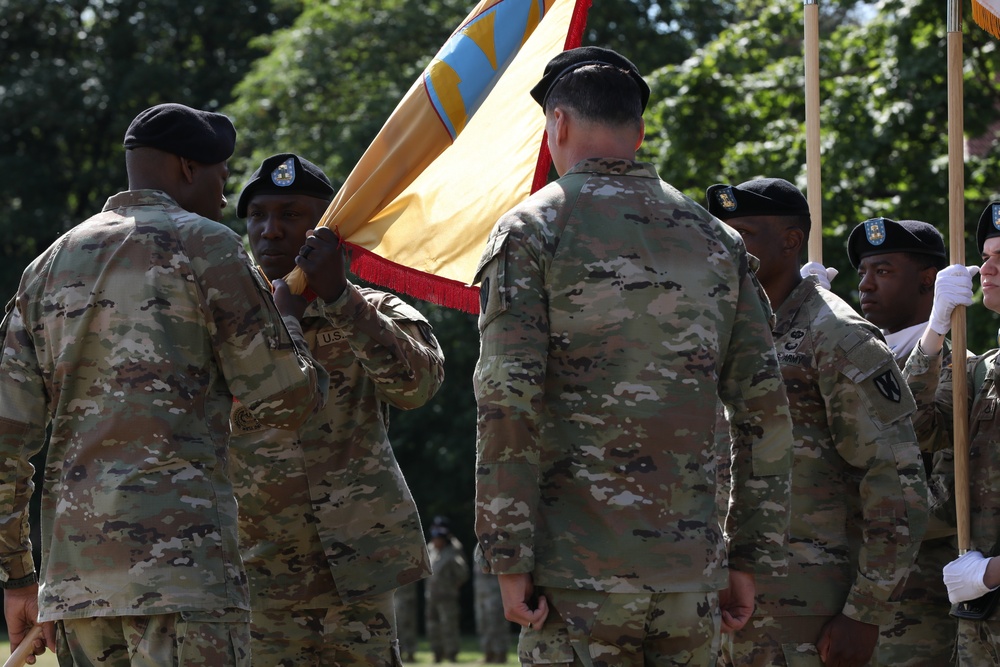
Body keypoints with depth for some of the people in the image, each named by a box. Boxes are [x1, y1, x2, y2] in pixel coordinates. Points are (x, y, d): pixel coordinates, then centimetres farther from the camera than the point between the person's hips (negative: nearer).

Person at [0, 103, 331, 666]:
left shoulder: (52, 265, 18)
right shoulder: (206, 247, 0)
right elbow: (286, 401, 1)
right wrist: (286, 307, 20)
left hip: (73, 566, 7)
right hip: (180, 555, -7)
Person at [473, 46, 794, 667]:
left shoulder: (532, 231, -2)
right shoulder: (717, 241, 12)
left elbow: (508, 404, -10)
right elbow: (766, 412, 10)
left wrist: (509, 561, -9)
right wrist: (749, 558, 15)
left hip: (579, 571, -4)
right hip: (691, 570, 4)